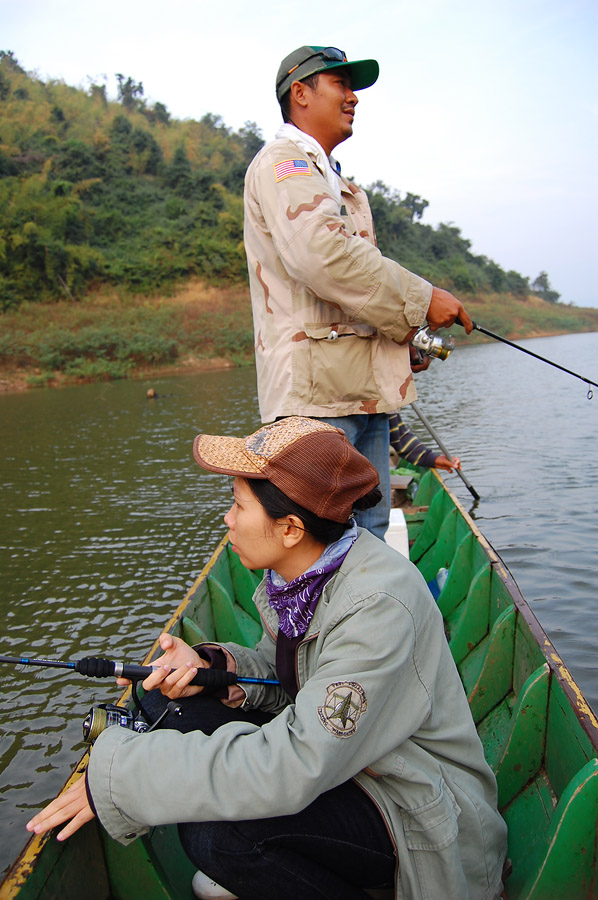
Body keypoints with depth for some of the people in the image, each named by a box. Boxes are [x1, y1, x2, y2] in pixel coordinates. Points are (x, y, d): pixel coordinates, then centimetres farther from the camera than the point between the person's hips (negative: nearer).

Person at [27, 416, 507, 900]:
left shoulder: (378, 605, -32)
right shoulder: (296, 571, -5)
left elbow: (296, 768, -35)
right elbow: (284, 677, 8)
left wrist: (116, 776, -29)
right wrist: (214, 666, -14)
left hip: (419, 818, -8)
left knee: (214, 833, -28)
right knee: (188, 706, -4)